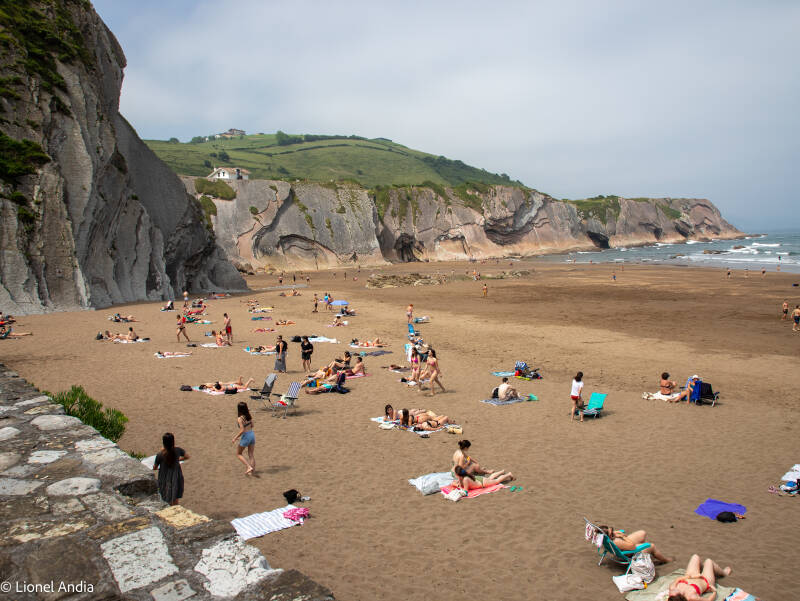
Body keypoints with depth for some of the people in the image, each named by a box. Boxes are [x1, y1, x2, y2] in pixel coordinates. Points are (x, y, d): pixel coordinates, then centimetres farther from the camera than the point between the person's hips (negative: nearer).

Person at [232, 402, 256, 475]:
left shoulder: (240, 419, -17)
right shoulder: (248, 415, 2)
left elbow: (242, 430, -21)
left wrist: (235, 438, -12)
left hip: (245, 436, -6)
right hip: (252, 434, 6)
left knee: (238, 454, 13)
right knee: (251, 454, 14)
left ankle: (249, 467, -1)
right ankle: (253, 470, 14)